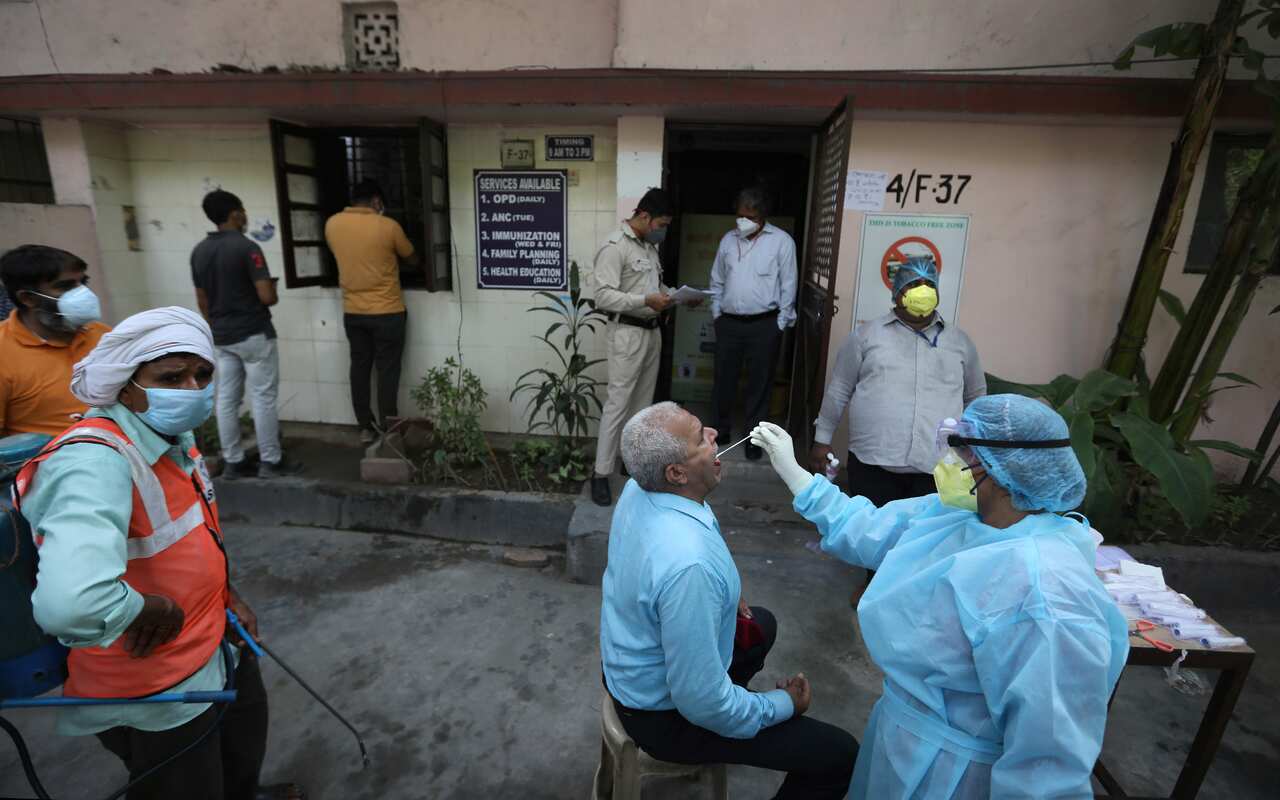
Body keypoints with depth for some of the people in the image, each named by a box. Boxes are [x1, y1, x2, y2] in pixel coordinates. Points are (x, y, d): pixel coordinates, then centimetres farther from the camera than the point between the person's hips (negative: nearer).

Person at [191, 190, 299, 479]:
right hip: (253, 334, -7)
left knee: (227, 399, 9)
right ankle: (270, 461, 6)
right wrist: (273, 292, 3)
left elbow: (202, 301, 13)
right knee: (263, 398, 0)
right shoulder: (246, 247, -15)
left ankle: (232, 462, 16)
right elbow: (267, 296, -20)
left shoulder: (198, 252, 8)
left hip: (221, 337, 7)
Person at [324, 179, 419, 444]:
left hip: (352, 312, 4)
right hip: (387, 313, -4)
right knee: (387, 371, 4)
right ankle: (388, 429, 9)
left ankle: (366, 427, 20)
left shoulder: (332, 224, 1)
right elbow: (413, 260, 3)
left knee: (359, 367, 13)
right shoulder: (388, 226, -11)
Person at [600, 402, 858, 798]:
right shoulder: (689, 565, -40)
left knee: (761, 624, 28)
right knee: (838, 754, -1)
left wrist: (725, 590, 5)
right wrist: (785, 704, -12)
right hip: (664, 714, -8)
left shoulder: (640, 487, -13)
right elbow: (702, 703, -29)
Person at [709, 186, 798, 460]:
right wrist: (717, 313, 9)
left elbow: (788, 285, -4)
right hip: (729, 323, 4)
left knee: (759, 383, 4)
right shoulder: (728, 239, 9)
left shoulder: (782, 241, -4)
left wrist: (780, 324, -6)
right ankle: (722, 429, 27)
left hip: (764, 324, -3)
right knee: (724, 379, 10)